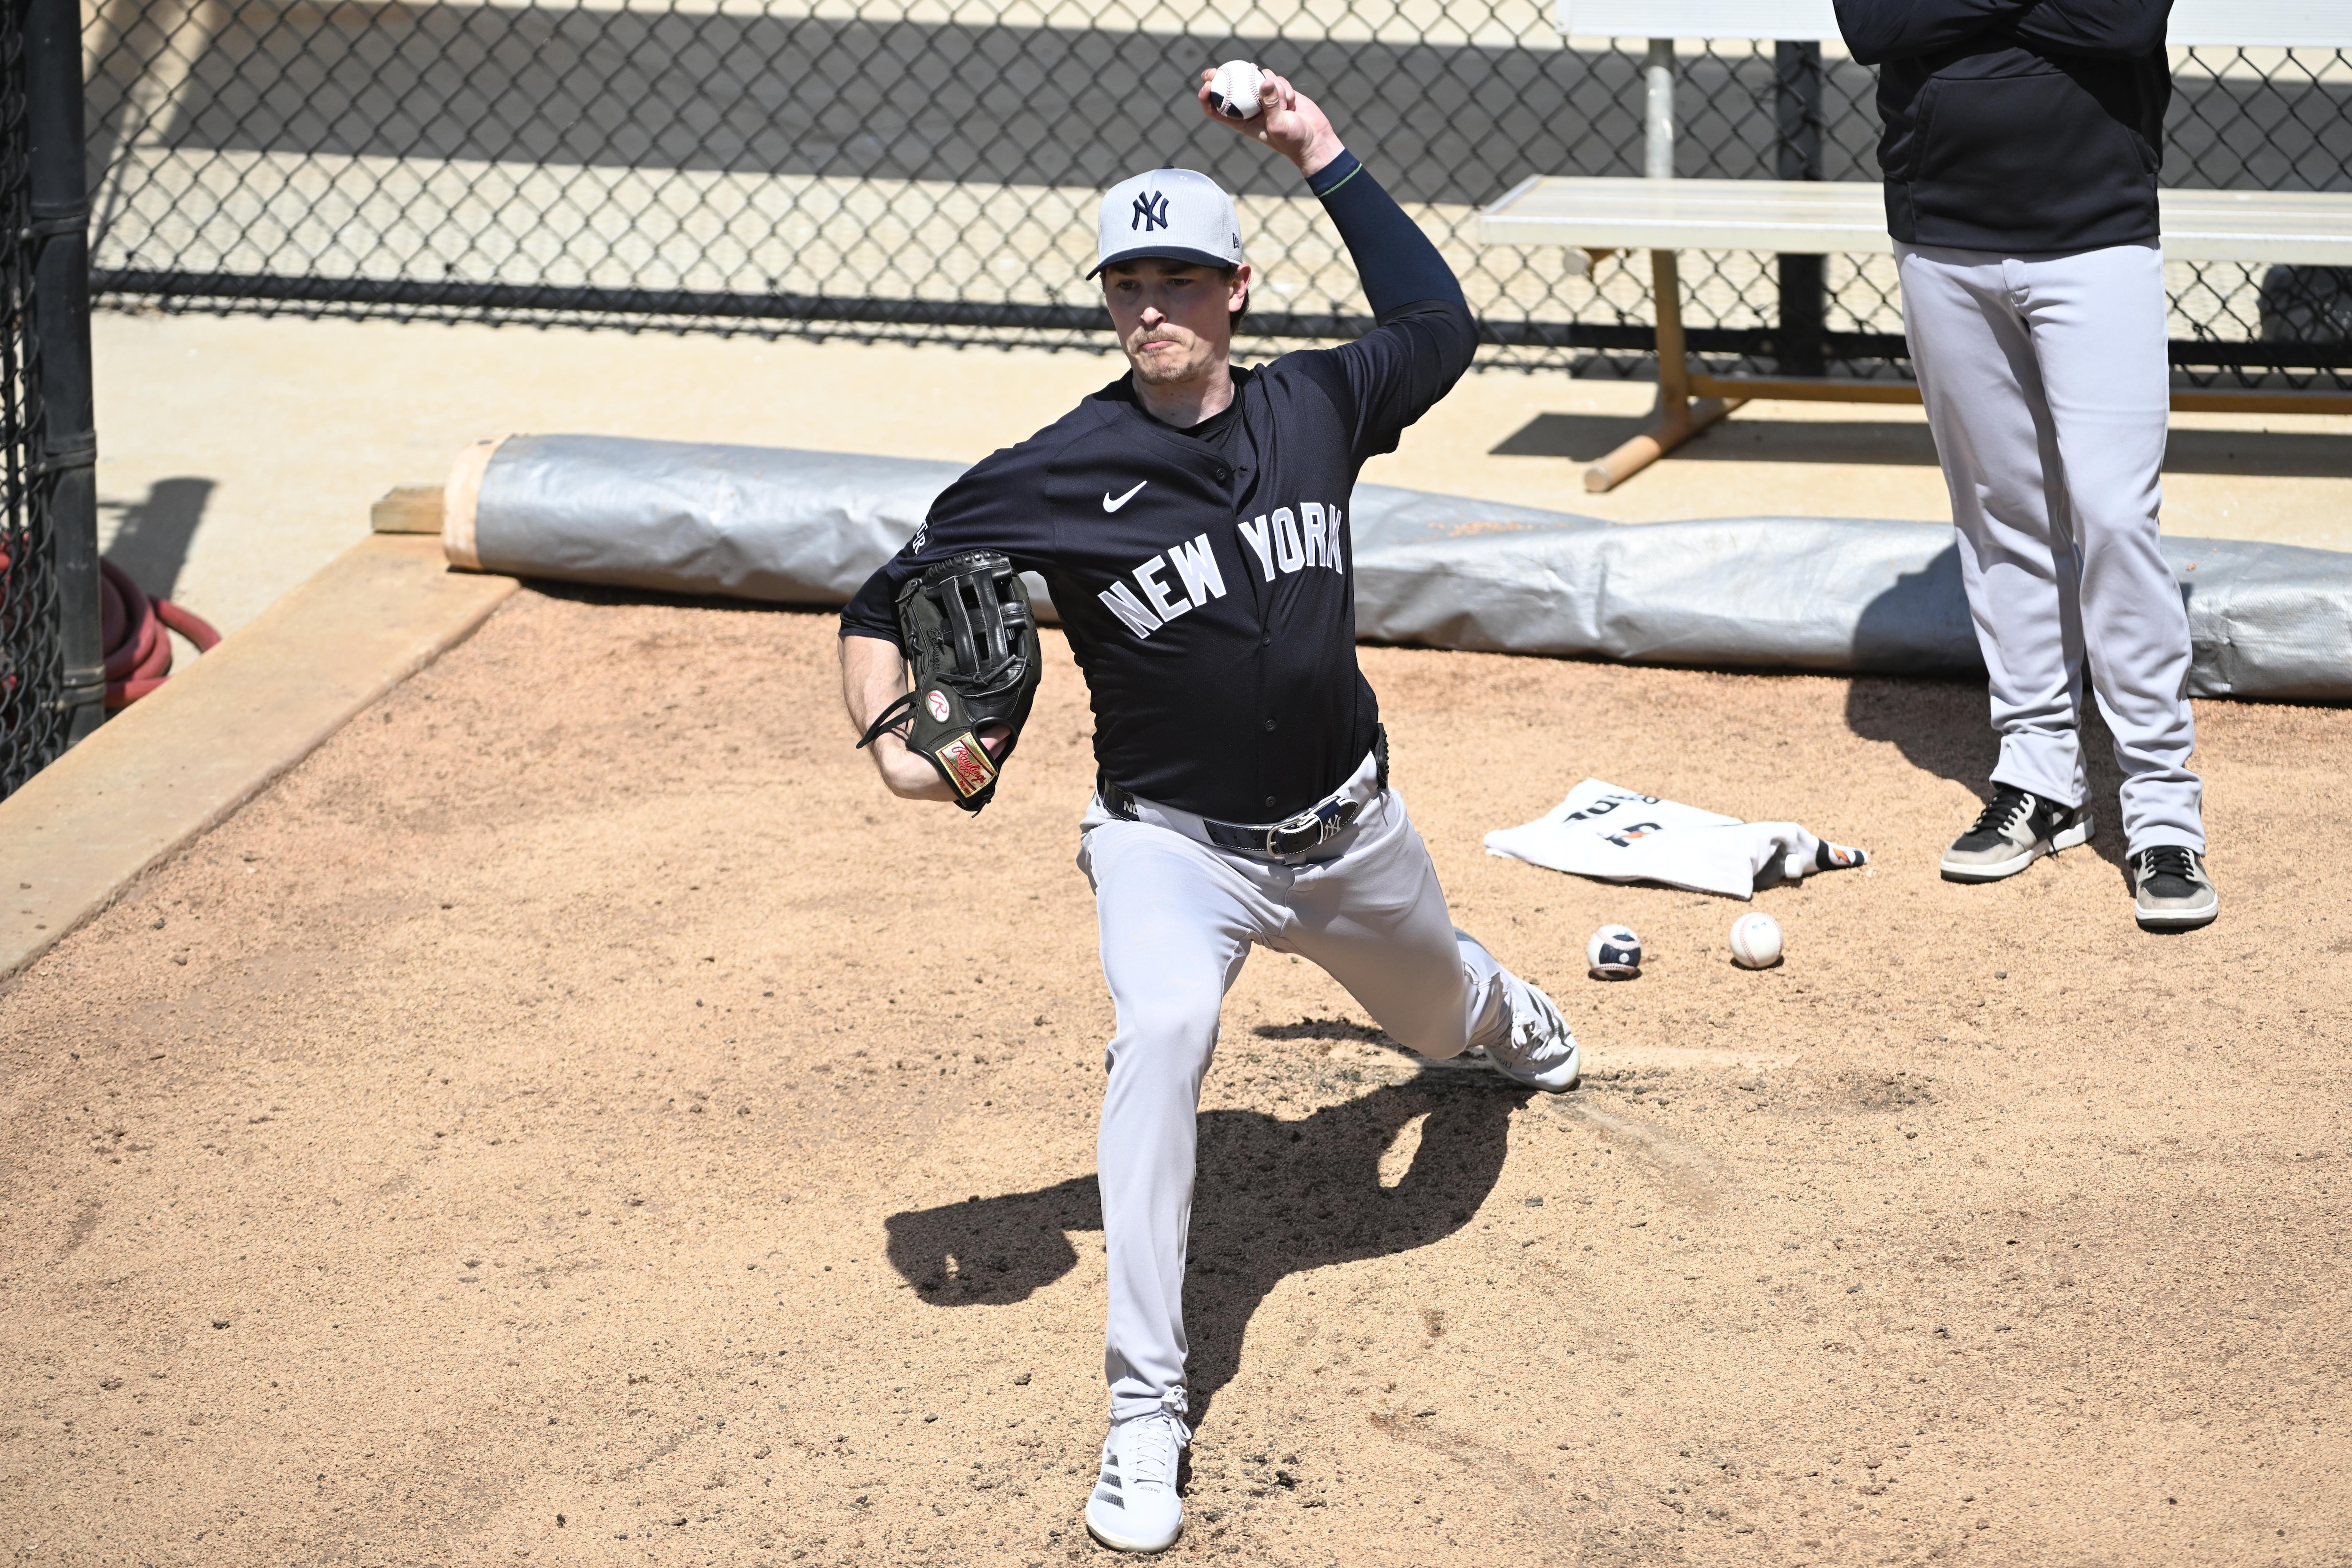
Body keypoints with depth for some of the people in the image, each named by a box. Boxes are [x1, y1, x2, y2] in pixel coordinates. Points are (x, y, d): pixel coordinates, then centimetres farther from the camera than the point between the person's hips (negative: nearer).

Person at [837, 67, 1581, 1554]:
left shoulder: (1313, 408, -8)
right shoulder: (1056, 476, -17)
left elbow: (1438, 326, 8)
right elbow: (888, 599, -9)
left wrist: (1324, 156, 0)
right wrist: (892, 738, -28)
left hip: (1347, 825, 4)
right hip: (1171, 840, -4)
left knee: (1441, 1018, 28)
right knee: (1164, 1027, -33)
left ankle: (1498, 1004, 73)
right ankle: (1147, 1414, -28)